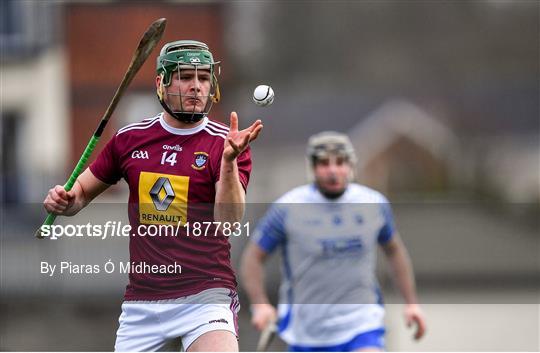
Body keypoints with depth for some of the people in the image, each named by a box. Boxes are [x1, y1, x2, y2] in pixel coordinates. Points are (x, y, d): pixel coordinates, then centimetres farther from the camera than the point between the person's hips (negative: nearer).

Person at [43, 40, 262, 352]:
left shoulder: (224, 144, -2)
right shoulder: (130, 139, 8)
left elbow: (228, 220, -16)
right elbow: (82, 192, 20)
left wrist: (229, 160, -31)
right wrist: (64, 201, -3)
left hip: (206, 298, -4)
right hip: (141, 301, 4)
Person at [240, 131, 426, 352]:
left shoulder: (374, 203, -1)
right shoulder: (288, 208, -9)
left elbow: (394, 250, 16)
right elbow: (253, 257, -2)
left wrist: (411, 302, 12)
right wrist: (260, 304, -17)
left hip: (362, 323, 0)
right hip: (307, 331, 0)